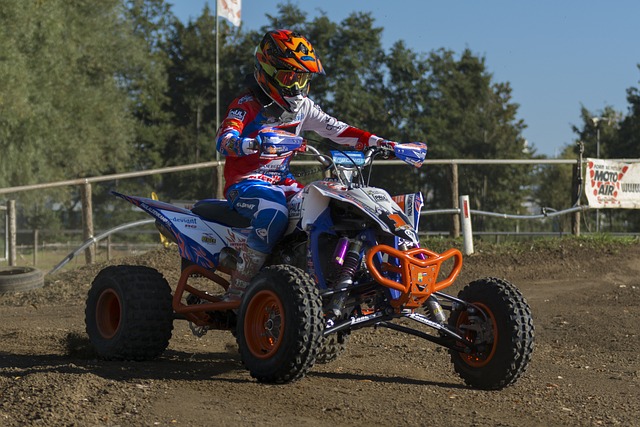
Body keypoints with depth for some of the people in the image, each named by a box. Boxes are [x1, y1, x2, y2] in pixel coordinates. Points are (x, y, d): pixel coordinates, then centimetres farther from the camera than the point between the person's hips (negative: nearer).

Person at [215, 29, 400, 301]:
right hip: (245, 183, -7)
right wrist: (252, 144, -52)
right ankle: (236, 293, -30)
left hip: (280, 181, 7)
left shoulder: (302, 107, 10)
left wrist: (381, 144, 3)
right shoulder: (246, 106, -12)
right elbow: (223, 140, -29)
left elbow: (337, 130, 13)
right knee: (275, 212, -35)